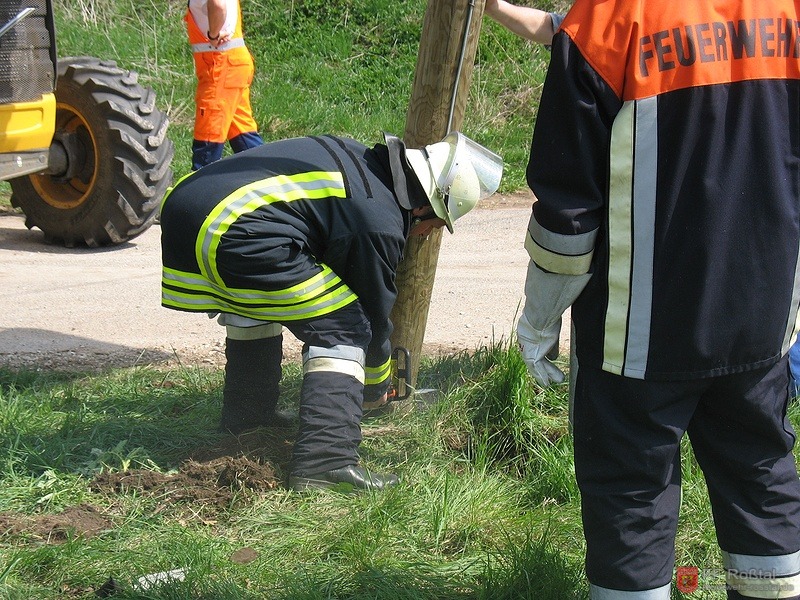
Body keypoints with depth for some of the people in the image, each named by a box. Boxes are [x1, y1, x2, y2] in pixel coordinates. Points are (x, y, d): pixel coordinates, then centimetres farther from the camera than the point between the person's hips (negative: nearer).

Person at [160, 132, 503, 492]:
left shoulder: (358, 160, 22)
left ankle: (244, 417, 44)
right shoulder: (379, 223, -2)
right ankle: (325, 462, -10)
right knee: (341, 330, -1)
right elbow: (373, 315, 10)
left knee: (250, 302, 35)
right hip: (233, 233, -10)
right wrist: (376, 388, 28)